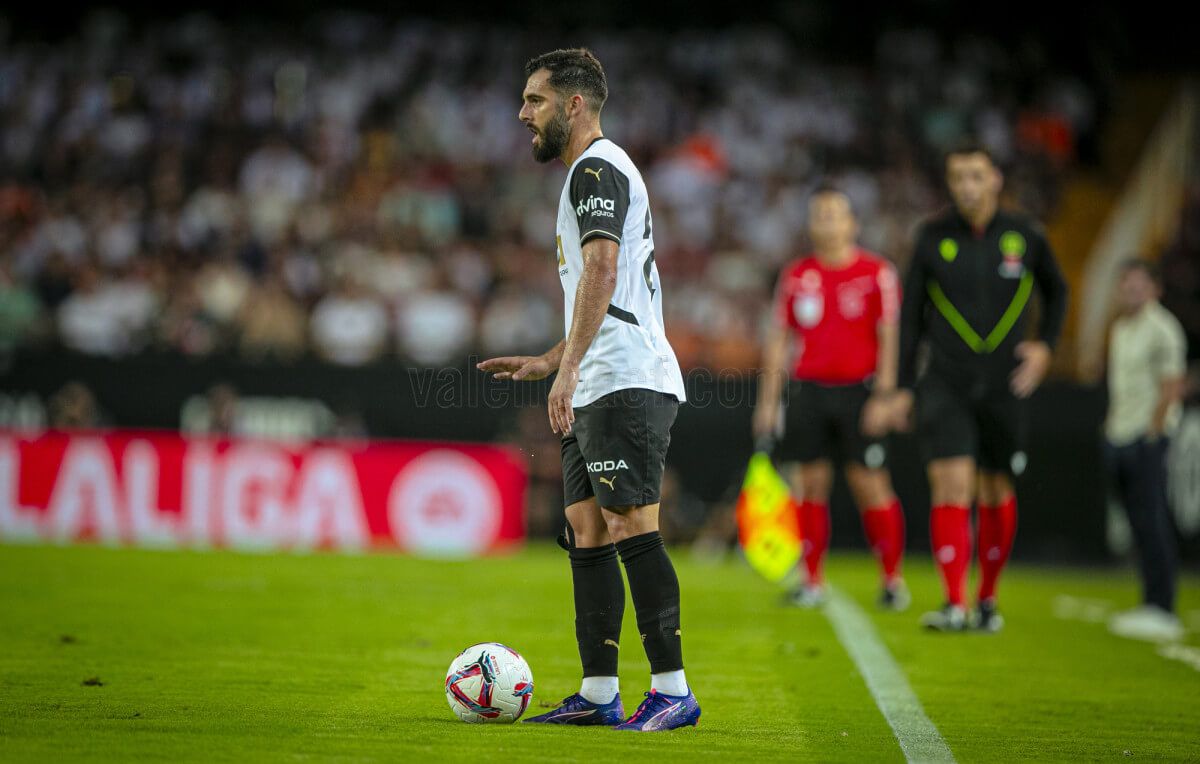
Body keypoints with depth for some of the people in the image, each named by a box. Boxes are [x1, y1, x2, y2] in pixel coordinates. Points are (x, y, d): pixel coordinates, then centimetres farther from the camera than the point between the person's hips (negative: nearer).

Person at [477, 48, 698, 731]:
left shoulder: (597, 167, -7)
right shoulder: (595, 174, 25)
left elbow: (602, 272, -22)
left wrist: (568, 367, -30)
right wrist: (548, 362, 28)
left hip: (628, 385, -10)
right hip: (599, 391, 10)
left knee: (632, 529, -12)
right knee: (587, 535, 8)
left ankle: (673, 689, -11)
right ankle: (599, 695, 9)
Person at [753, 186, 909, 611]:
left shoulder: (877, 273, 0)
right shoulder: (796, 276, 9)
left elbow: (889, 337, -2)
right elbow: (779, 339, 12)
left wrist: (883, 396, -10)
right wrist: (768, 401, 8)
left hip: (858, 391, -3)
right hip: (808, 390, 3)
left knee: (870, 484, -5)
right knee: (809, 485, 1)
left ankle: (892, 579, 5)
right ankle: (812, 582, 8)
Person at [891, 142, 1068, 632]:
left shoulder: (1024, 235, 1)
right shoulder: (933, 238, 0)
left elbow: (1056, 290, 19)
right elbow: (911, 315, 7)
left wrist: (1045, 344, 4)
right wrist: (903, 386, 5)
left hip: (1003, 386, 1)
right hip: (945, 384, -1)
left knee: (995, 492, 9)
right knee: (951, 485, -15)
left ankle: (988, 600, 26)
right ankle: (954, 605, -19)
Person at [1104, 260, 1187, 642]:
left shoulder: (1162, 328, -8)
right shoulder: (1120, 328, 18)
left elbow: (1172, 387, -13)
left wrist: (1153, 431, -15)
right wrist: (1113, 426, 14)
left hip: (1148, 438, -8)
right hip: (1119, 438, 8)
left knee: (1151, 521, -11)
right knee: (1140, 524, 8)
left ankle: (1160, 609, -13)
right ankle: (1153, 606, 11)